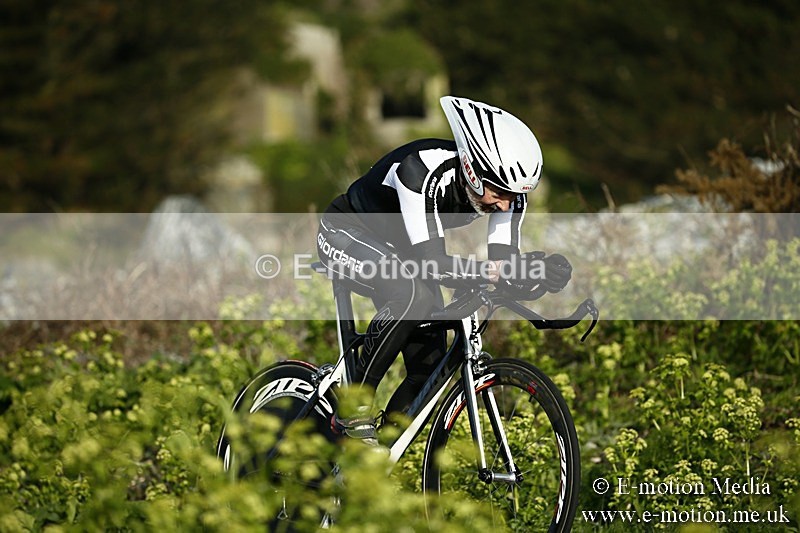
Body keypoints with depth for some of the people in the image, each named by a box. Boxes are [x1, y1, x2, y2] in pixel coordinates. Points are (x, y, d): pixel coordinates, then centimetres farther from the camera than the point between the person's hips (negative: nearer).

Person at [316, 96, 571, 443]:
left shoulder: (507, 188, -19)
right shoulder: (423, 171, -38)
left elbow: (504, 258, -23)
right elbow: (429, 261, -42)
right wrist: (487, 270, -57)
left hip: (399, 250, 7)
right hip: (347, 232, -7)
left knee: (430, 369, -4)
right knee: (413, 293, -36)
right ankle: (353, 408, -22)